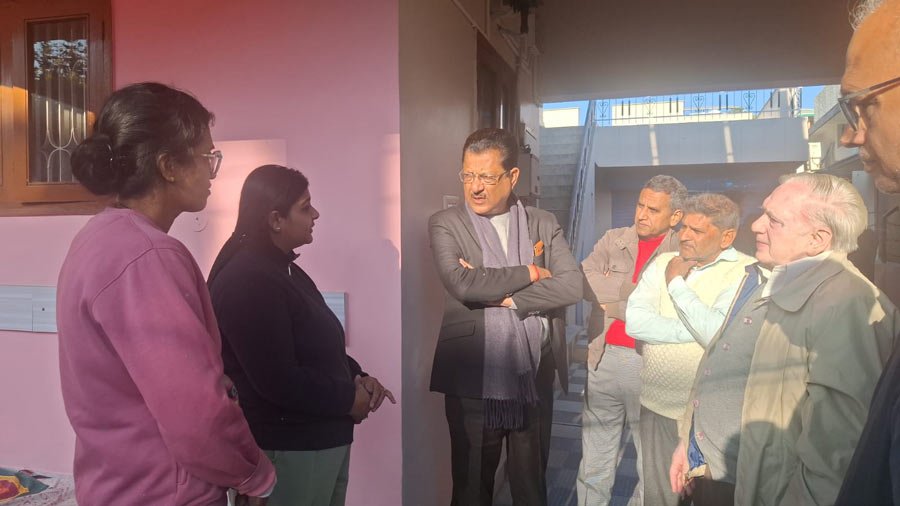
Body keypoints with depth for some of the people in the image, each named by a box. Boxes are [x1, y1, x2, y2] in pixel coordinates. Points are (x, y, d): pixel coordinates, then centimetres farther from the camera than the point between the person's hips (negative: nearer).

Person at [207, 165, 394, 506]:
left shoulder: (284, 269, 11)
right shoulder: (245, 282, -22)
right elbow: (279, 381, -27)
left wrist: (357, 377, -1)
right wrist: (347, 400, -14)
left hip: (321, 437, 10)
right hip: (286, 448, -10)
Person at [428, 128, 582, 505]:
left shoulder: (544, 224, 6)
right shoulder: (446, 224, -1)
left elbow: (572, 286, -7)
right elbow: (462, 283, -18)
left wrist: (505, 296, -14)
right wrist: (529, 273, -9)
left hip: (534, 381, 2)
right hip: (473, 383, -2)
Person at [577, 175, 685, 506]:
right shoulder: (614, 240, 8)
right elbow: (583, 282, -7)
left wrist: (613, 305, -8)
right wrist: (637, 292, -11)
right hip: (604, 358, 3)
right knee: (594, 463, 14)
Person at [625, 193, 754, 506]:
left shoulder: (746, 272, -10)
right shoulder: (663, 263, 3)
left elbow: (720, 335, -23)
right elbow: (634, 322, -9)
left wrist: (677, 284, -14)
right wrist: (698, 329, -16)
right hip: (656, 404, 4)